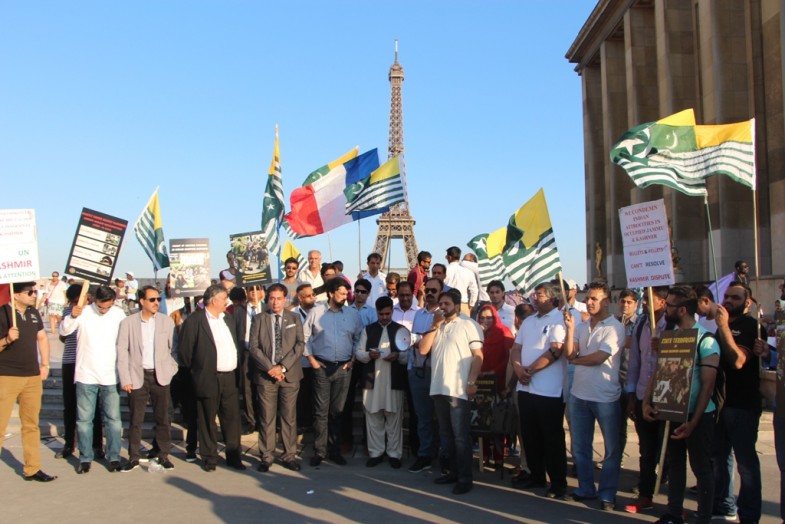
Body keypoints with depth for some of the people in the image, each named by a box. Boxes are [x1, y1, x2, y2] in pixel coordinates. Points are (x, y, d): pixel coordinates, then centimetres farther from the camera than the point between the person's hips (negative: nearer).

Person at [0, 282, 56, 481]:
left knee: (31, 425, 13)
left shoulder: (34, 313, 8)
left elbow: (42, 338, 20)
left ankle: (32, 469, 22)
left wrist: (45, 364, 13)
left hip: (33, 376, 6)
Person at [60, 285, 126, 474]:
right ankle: (85, 458, 18)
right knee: (84, 419, 6)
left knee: (113, 418, 4)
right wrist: (72, 316, -30)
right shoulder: (83, 312, -4)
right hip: (86, 376, 0)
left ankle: (114, 457, 14)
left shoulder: (119, 315, -1)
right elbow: (63, 331, -11)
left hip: (110, 376, 1)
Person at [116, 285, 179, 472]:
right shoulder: (128, 322, 0)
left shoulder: (167, 321, 3)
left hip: (160, 376, 1)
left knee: (163, 417, 6)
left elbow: (174, 348, 9)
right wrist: (125, 379, -6)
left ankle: (163, 455, 16)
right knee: (135, 419, 5)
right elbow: (122, 351, -1)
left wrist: (171, 370, 0)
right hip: (137, 376, -1)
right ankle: (133, 457, 16)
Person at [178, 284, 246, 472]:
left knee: (232, 417, 7)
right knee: (208, 420, 6)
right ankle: (210, 458, 18)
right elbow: (185, 351, -6)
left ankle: (233, 456, 18)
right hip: (208, 379, -5)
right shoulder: (194, 321, -8)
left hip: (229, 378, 5)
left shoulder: (228, 319, 12)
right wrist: (195, 371, 1)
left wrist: (235, 368, 11)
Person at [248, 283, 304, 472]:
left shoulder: (294, 318, 8)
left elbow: (300, 344, 0)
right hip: (265, 375, 0)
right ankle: (266, 456, 12)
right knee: (266, 418, 3)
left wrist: (283, 367, -11)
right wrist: (270, 368, -11)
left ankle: (289, 455, 13)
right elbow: (253, 347, 0)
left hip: (289, 374, 1)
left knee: (289, 417, 5)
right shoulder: (259, 319, 6)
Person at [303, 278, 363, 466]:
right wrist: (311, 359, -2)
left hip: (343, 367, 2)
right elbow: (305, 337, 3)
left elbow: (358, 339, 10)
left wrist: (353, 360, 3)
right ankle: (319, 451, 10)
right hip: (321, 367, -2)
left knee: (337, 411, 8)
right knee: (321, 411, 0)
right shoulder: (316, 312, 0)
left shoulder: (353, 314, 5)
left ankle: (334, 450, 18)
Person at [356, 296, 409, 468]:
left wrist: (398, 356, -16)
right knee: (373, 418, 5)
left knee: (394, 418, 2)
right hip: (372, 380, 2)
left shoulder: (401, 329, 7)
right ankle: (376, 453, 15)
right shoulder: (368, 329, 12)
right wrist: (368, 355, -12)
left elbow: (408, 356, 4)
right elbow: (358, 352, 8)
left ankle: (394, 454, 11)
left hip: (394, 381, -1)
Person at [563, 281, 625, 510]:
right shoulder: (582, 326, 9)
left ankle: (607, 494, 17)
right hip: (579, 394, 6)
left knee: (612, 449, 5)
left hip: (605, 396, -6)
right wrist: (569, 328, -11)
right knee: (580, 447, 14)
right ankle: (586, 488, 28)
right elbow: (569, 354, 0)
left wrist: (576, 360, -2)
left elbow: (599, 357, -18)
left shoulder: (615, 327, -10)